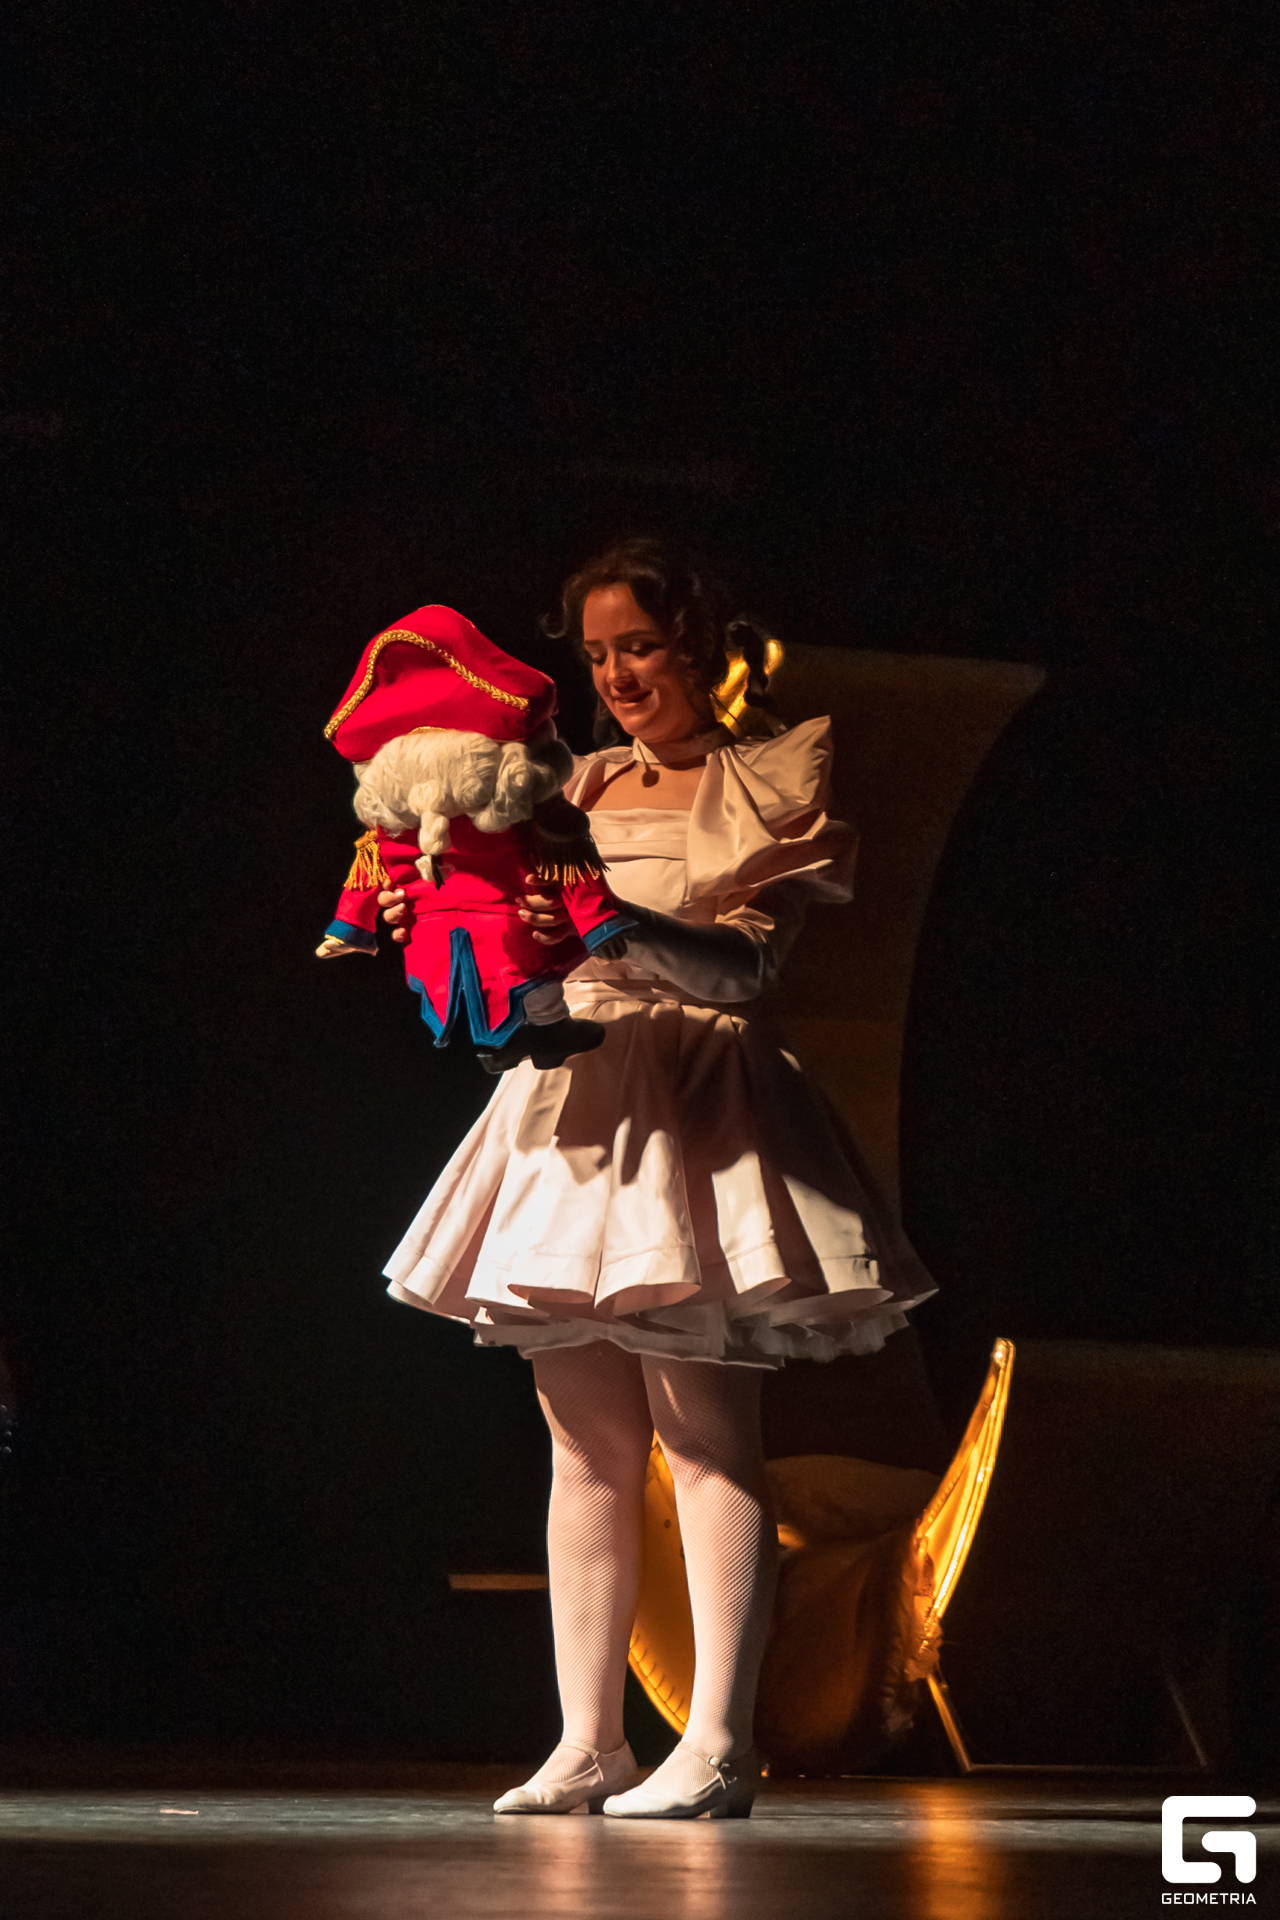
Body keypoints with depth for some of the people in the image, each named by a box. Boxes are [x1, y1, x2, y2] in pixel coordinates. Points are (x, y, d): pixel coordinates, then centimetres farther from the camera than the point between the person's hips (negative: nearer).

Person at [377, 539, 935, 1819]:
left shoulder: (767, 787, 2)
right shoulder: (581, 793, 19)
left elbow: (744, 966, -11)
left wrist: (624, 926, -26)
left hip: (692, 1102, -6)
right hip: (571, 1094, 6)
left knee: (705, 1433, -11)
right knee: (586, 1444, 5)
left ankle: (715, 1747, -14)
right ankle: (586, 1745, 7)